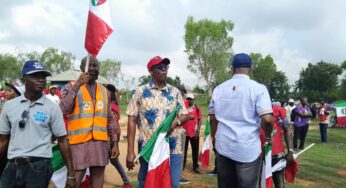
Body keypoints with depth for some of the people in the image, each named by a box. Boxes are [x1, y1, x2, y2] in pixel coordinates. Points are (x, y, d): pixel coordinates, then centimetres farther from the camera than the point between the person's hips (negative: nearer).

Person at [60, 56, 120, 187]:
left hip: (100, 144, 4)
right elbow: (62, 110, -18)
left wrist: (115, 143, 12)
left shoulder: (104, 91, 12)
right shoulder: (71, 88, -1)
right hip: (78, 144, -4)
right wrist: (77, 86, -23)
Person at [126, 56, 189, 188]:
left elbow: (185, 115, 10)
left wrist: (176, 122, -16)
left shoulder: (175, 92, 9)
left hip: (173, 149, 2)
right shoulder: (141, 92, 0)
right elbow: (132, 121, -2)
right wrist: (130, 151, -8)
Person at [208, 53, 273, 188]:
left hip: (223, 146, 4)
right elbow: (267, 119, -17)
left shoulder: (219, 89, 5)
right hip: (248, 148, -4)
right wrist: (268, 137, 2)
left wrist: (214, 137, 26)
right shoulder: (258, 88, -8)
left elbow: (212, 117, 12)